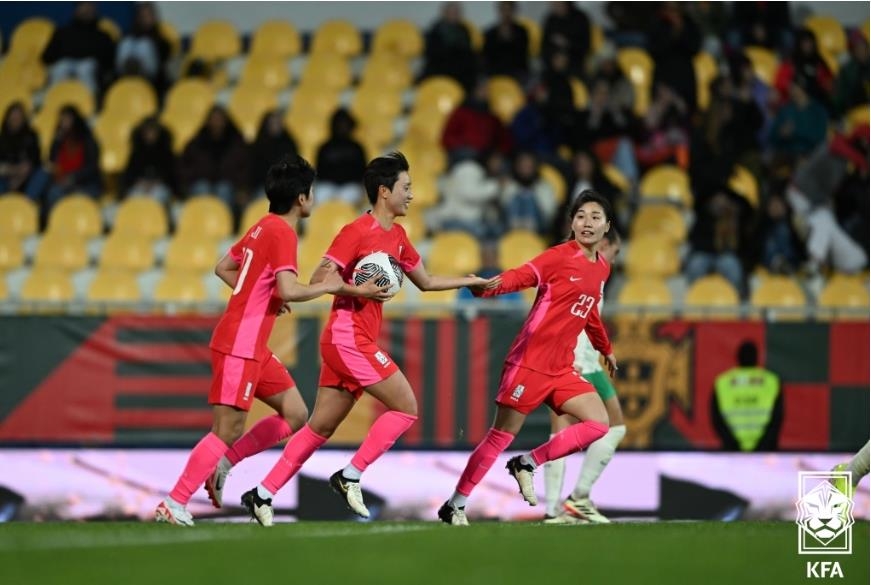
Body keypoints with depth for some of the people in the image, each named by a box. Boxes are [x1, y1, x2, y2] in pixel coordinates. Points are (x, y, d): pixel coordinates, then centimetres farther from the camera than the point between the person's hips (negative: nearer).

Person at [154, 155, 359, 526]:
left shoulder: (262, 228, 14)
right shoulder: (282, 232, -15)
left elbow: (223, 268, 23)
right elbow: (289, 290, -26)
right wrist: (329, 287, -11)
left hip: (253, 347, 10)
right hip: (238, 346, -10)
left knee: (295, 415, 10)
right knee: (229, 430, -9)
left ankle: (222, 463, 13)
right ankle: (174, 503, -6)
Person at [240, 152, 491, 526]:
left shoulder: (397, 236, 15)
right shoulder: (357, 232, -12)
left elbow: (426, 282, 27)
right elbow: (318, 280, -15)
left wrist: (470, 281, 23)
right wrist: (360, 291, -25)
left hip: (358, 342, 9)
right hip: (349, 338, -9)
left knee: (320, 427, 8)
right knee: (406, 407, -9)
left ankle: (262, 495, 9)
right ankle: (350, 476, -6)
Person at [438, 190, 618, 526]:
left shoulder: (602, 268, 12)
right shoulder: (559, 257, -10)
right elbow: (521, 277, -23)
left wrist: (606, 350, 41)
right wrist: (489, 287, -43)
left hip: (561, 369, 7)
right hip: (530, 361, -7)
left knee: (599, 425, -6)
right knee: (501, 436, -5)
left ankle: (527, 464, 3)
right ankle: (455, 506, 5)